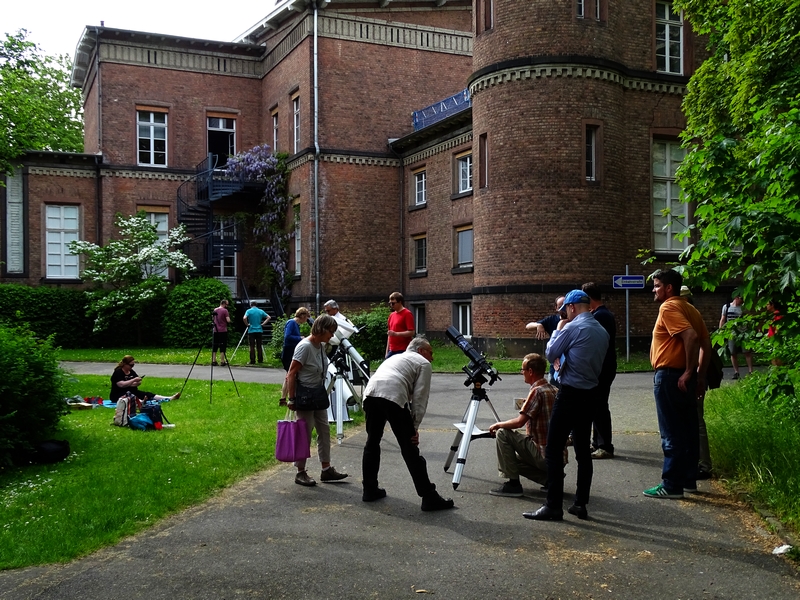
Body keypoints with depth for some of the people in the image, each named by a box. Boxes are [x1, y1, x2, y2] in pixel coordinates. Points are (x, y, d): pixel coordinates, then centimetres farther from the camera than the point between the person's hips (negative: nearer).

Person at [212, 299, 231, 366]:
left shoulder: (215, 310, 11)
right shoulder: (225, 310, -9)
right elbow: (228, 320, -13)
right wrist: (228, 316, 5)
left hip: (215, 330, 6)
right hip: (223, 331, -6)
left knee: (214, 346, 9)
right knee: (223, 346, -1)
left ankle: (214, 361, 9)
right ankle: (223, 361, -1)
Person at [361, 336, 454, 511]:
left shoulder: (394, 357, 38)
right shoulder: (423, 364, 18)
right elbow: (420, 398, 6)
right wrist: (415, 427, 7)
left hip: (370, 393, 6)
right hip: (393, 398, -6)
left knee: (372, 443, 23)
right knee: (410, 450, -1)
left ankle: (370, 490, 28)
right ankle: (429, 498, 4)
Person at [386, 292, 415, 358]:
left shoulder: (407, 314, -6)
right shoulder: (391, 315, 17)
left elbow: (411, 332, -14)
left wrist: (396, 334, -22)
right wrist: (387, 351, 18)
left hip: (403, 351, -7)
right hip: (392, 351, 7)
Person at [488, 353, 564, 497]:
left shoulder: (537, 391, -16)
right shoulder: (554, 391, 12)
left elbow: (519, 422, -20)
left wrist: (497, 425, -5)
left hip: (544, 456, -10)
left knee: (502, 434, -7)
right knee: (515, 459, 26)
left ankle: (513, 484, -6)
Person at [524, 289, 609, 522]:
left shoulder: (572, 328, -14)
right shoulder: (602, 332, 9)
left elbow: (550, 353, -3)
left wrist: (558, 330, 10)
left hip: (570, 394, -8)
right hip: (591, 393, 8)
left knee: (553, 450, -5)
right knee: (583, 450, 12)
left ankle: (553, 506, -6)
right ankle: (580, 504, 15)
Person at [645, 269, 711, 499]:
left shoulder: (668, 308, -13)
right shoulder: (689, 308, 14)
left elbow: (690, 336, -26)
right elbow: (706, 342, 13)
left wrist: (688, 372, -22)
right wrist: (700, 375, 13)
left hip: (670, 377, -9)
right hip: (683, 377, 9)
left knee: (672, 434, -4)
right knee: (688, 430, 13)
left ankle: (671, 485, 1)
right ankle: (689, 480, 21)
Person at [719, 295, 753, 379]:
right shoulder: (726, 307, 5)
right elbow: (722, 320, 10)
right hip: (731, 333, 1)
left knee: (748, 352, -4)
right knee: (733, 353, 5)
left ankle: (750, 371, 1)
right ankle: (736, 372, 13)